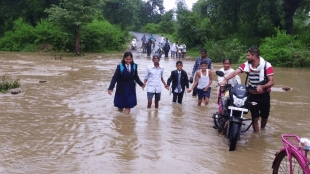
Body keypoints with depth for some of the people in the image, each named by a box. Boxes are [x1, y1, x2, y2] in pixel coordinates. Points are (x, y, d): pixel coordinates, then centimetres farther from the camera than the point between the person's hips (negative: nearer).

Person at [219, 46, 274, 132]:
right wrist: (225, 79, -34)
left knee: (264, 116, 17)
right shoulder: (246, 65, -7)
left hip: (264, 95, -1)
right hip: (252, 95, 1)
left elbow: (272, 82, -19)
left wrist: (262, 86, -37)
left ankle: (262, 130, 45)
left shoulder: (267, 65, -17)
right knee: (254, 117, 3)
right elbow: (235, 72, -18)